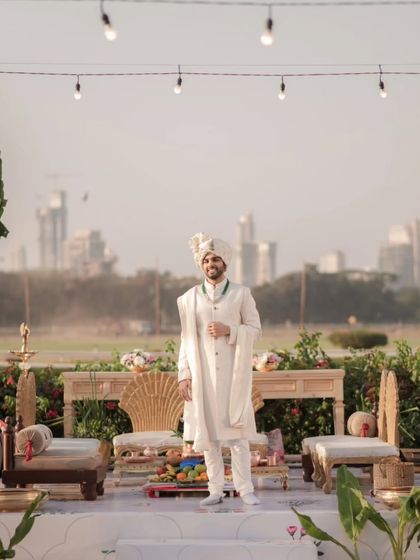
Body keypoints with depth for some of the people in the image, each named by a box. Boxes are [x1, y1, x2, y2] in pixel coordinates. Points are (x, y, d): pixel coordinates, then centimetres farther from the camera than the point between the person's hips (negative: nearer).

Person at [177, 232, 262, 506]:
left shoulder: (241, 294, 2)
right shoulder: (190, 298, 7)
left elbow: (255, 329, 2)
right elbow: (187, 338, 7)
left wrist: (229, 330, -15)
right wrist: (184, 375, 2)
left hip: (233, 373, -2)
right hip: (203, 373, 2)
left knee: (237, 432, -5)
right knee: (208, 432, 4)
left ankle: (245, 489, 0)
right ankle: (216, 490, 11)